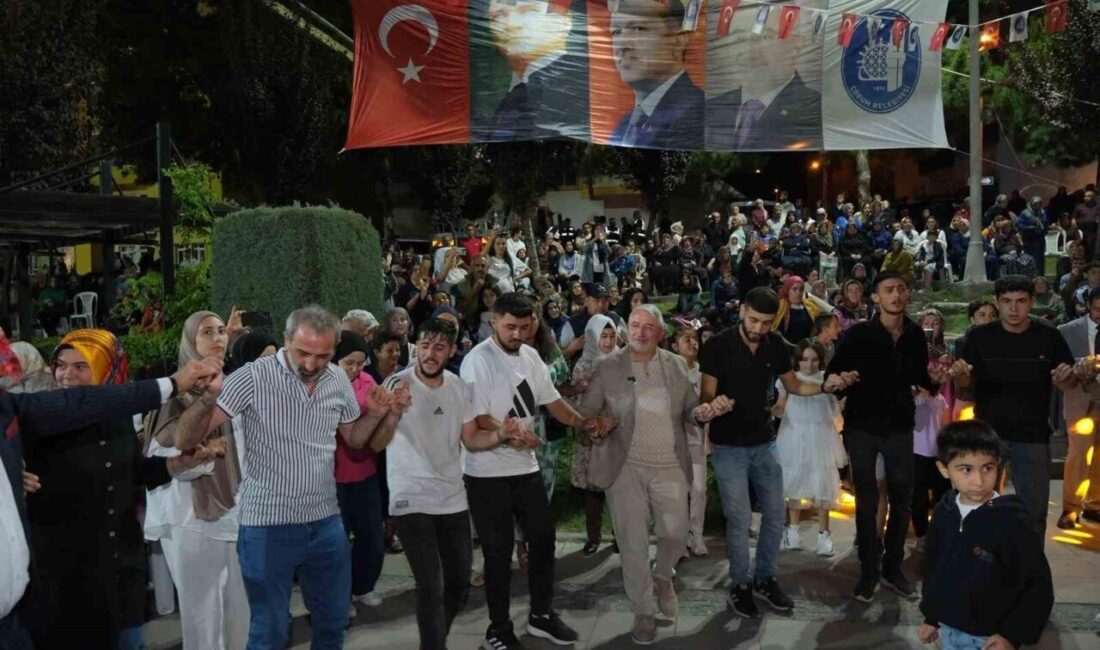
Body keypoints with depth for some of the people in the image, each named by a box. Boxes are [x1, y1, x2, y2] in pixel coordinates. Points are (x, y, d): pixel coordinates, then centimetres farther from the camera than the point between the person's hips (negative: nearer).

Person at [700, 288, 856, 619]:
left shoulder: (777, 346, -3)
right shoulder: (718, 345, -16)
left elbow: (794, 386, 10)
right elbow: (706, 396, -13)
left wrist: (825, 386, -8)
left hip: (764, 443, 5)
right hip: (728, 446, -4)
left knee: (775, 515, 11)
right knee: (739, 519, 0)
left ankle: (765, 578, 30)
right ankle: (739, 585, 19)